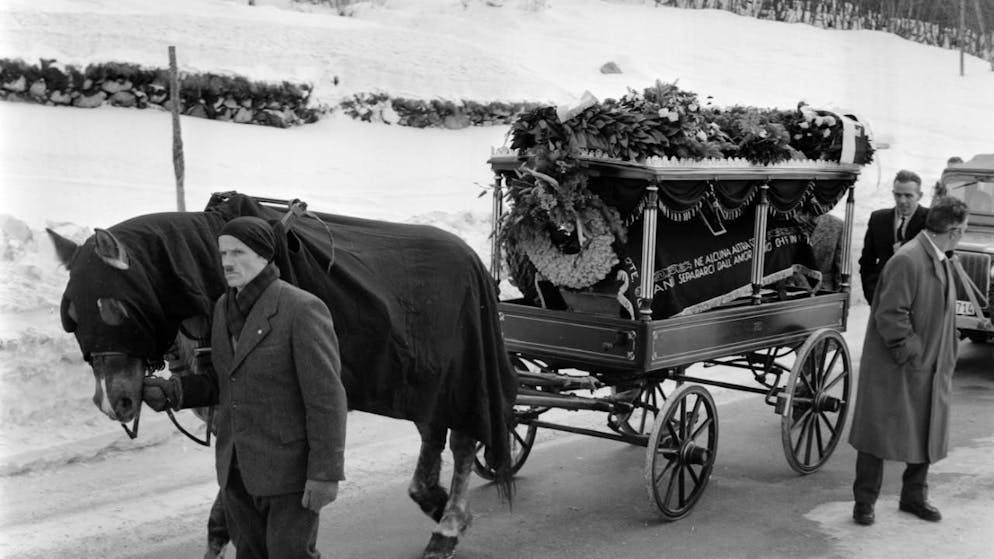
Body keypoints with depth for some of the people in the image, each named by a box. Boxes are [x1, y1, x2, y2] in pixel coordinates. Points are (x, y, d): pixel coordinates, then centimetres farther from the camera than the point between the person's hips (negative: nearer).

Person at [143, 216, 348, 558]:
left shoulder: (303, 309, -17)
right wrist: (173, 392, -2)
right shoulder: (224, 308, 6)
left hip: (288, 469, -7)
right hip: (236, 470, 7)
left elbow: (326, 398, -18)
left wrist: (325, 474, -19)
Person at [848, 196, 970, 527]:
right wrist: (910, 353, -19)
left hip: (931, 371, 9)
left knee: (926, 435, 15)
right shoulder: (907, 261, -21)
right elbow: (890, 316, -24)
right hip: (895, 371, -8)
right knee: (879, 434, 3)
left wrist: (947, 361, 12)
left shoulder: (943, 262, 9)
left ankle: (914, 496, 31)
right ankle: (864, 502, 14)